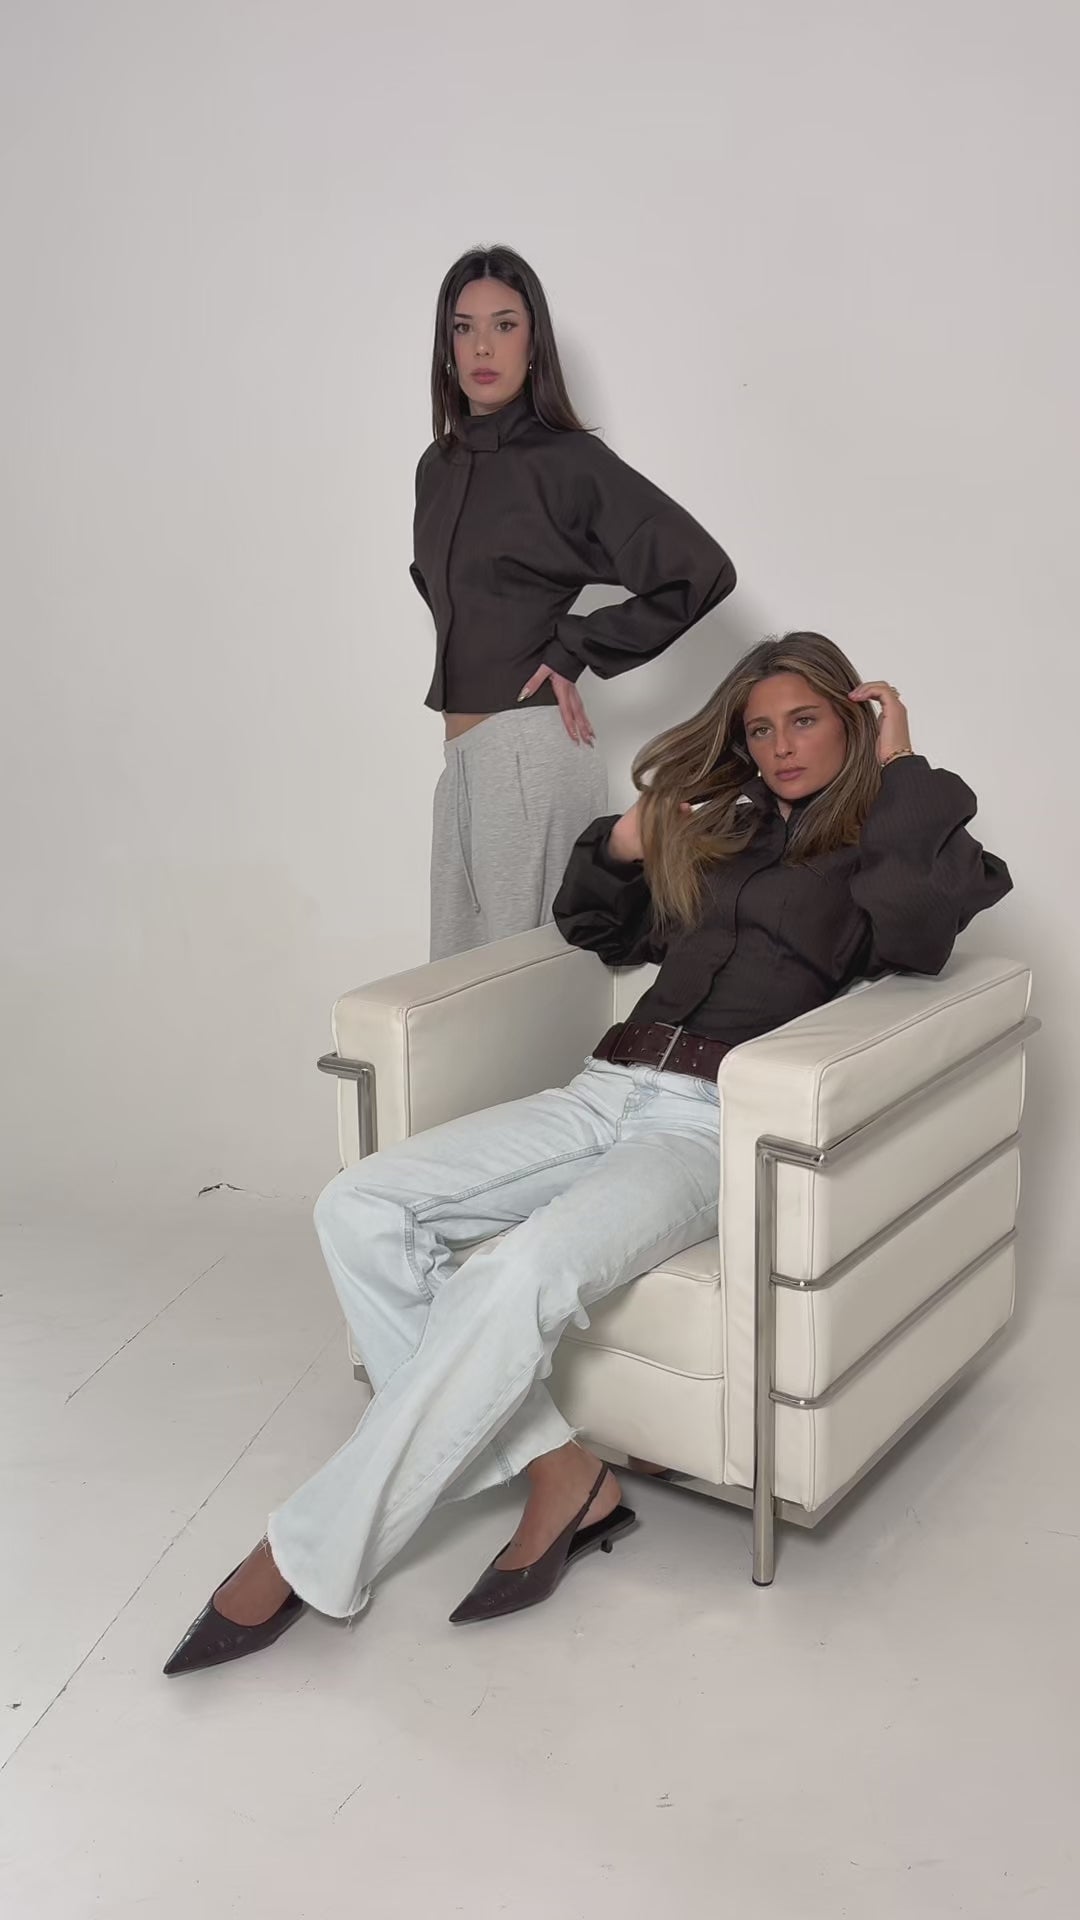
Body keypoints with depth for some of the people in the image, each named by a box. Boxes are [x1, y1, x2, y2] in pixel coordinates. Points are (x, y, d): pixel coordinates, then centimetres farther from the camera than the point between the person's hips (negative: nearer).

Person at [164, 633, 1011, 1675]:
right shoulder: (723, 832, 27)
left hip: (715, 1123, -7)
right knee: (361, 1207, -16)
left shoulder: (881, 848, 11)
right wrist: (622, 844, 18)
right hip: (610, 1089, 7)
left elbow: (953, 886, -15)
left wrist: (902, 766, 1)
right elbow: (593, 926, 39)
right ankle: (554, 1469, -18)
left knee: (521, 1270, -35)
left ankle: (308, 1558, -23)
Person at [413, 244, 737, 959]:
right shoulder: (439, 466, 12)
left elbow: (700, 571, -15)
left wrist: (575, 650, -9)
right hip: (464, 756, 7)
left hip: (532, 748, -7)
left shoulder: (569, 461, -8)